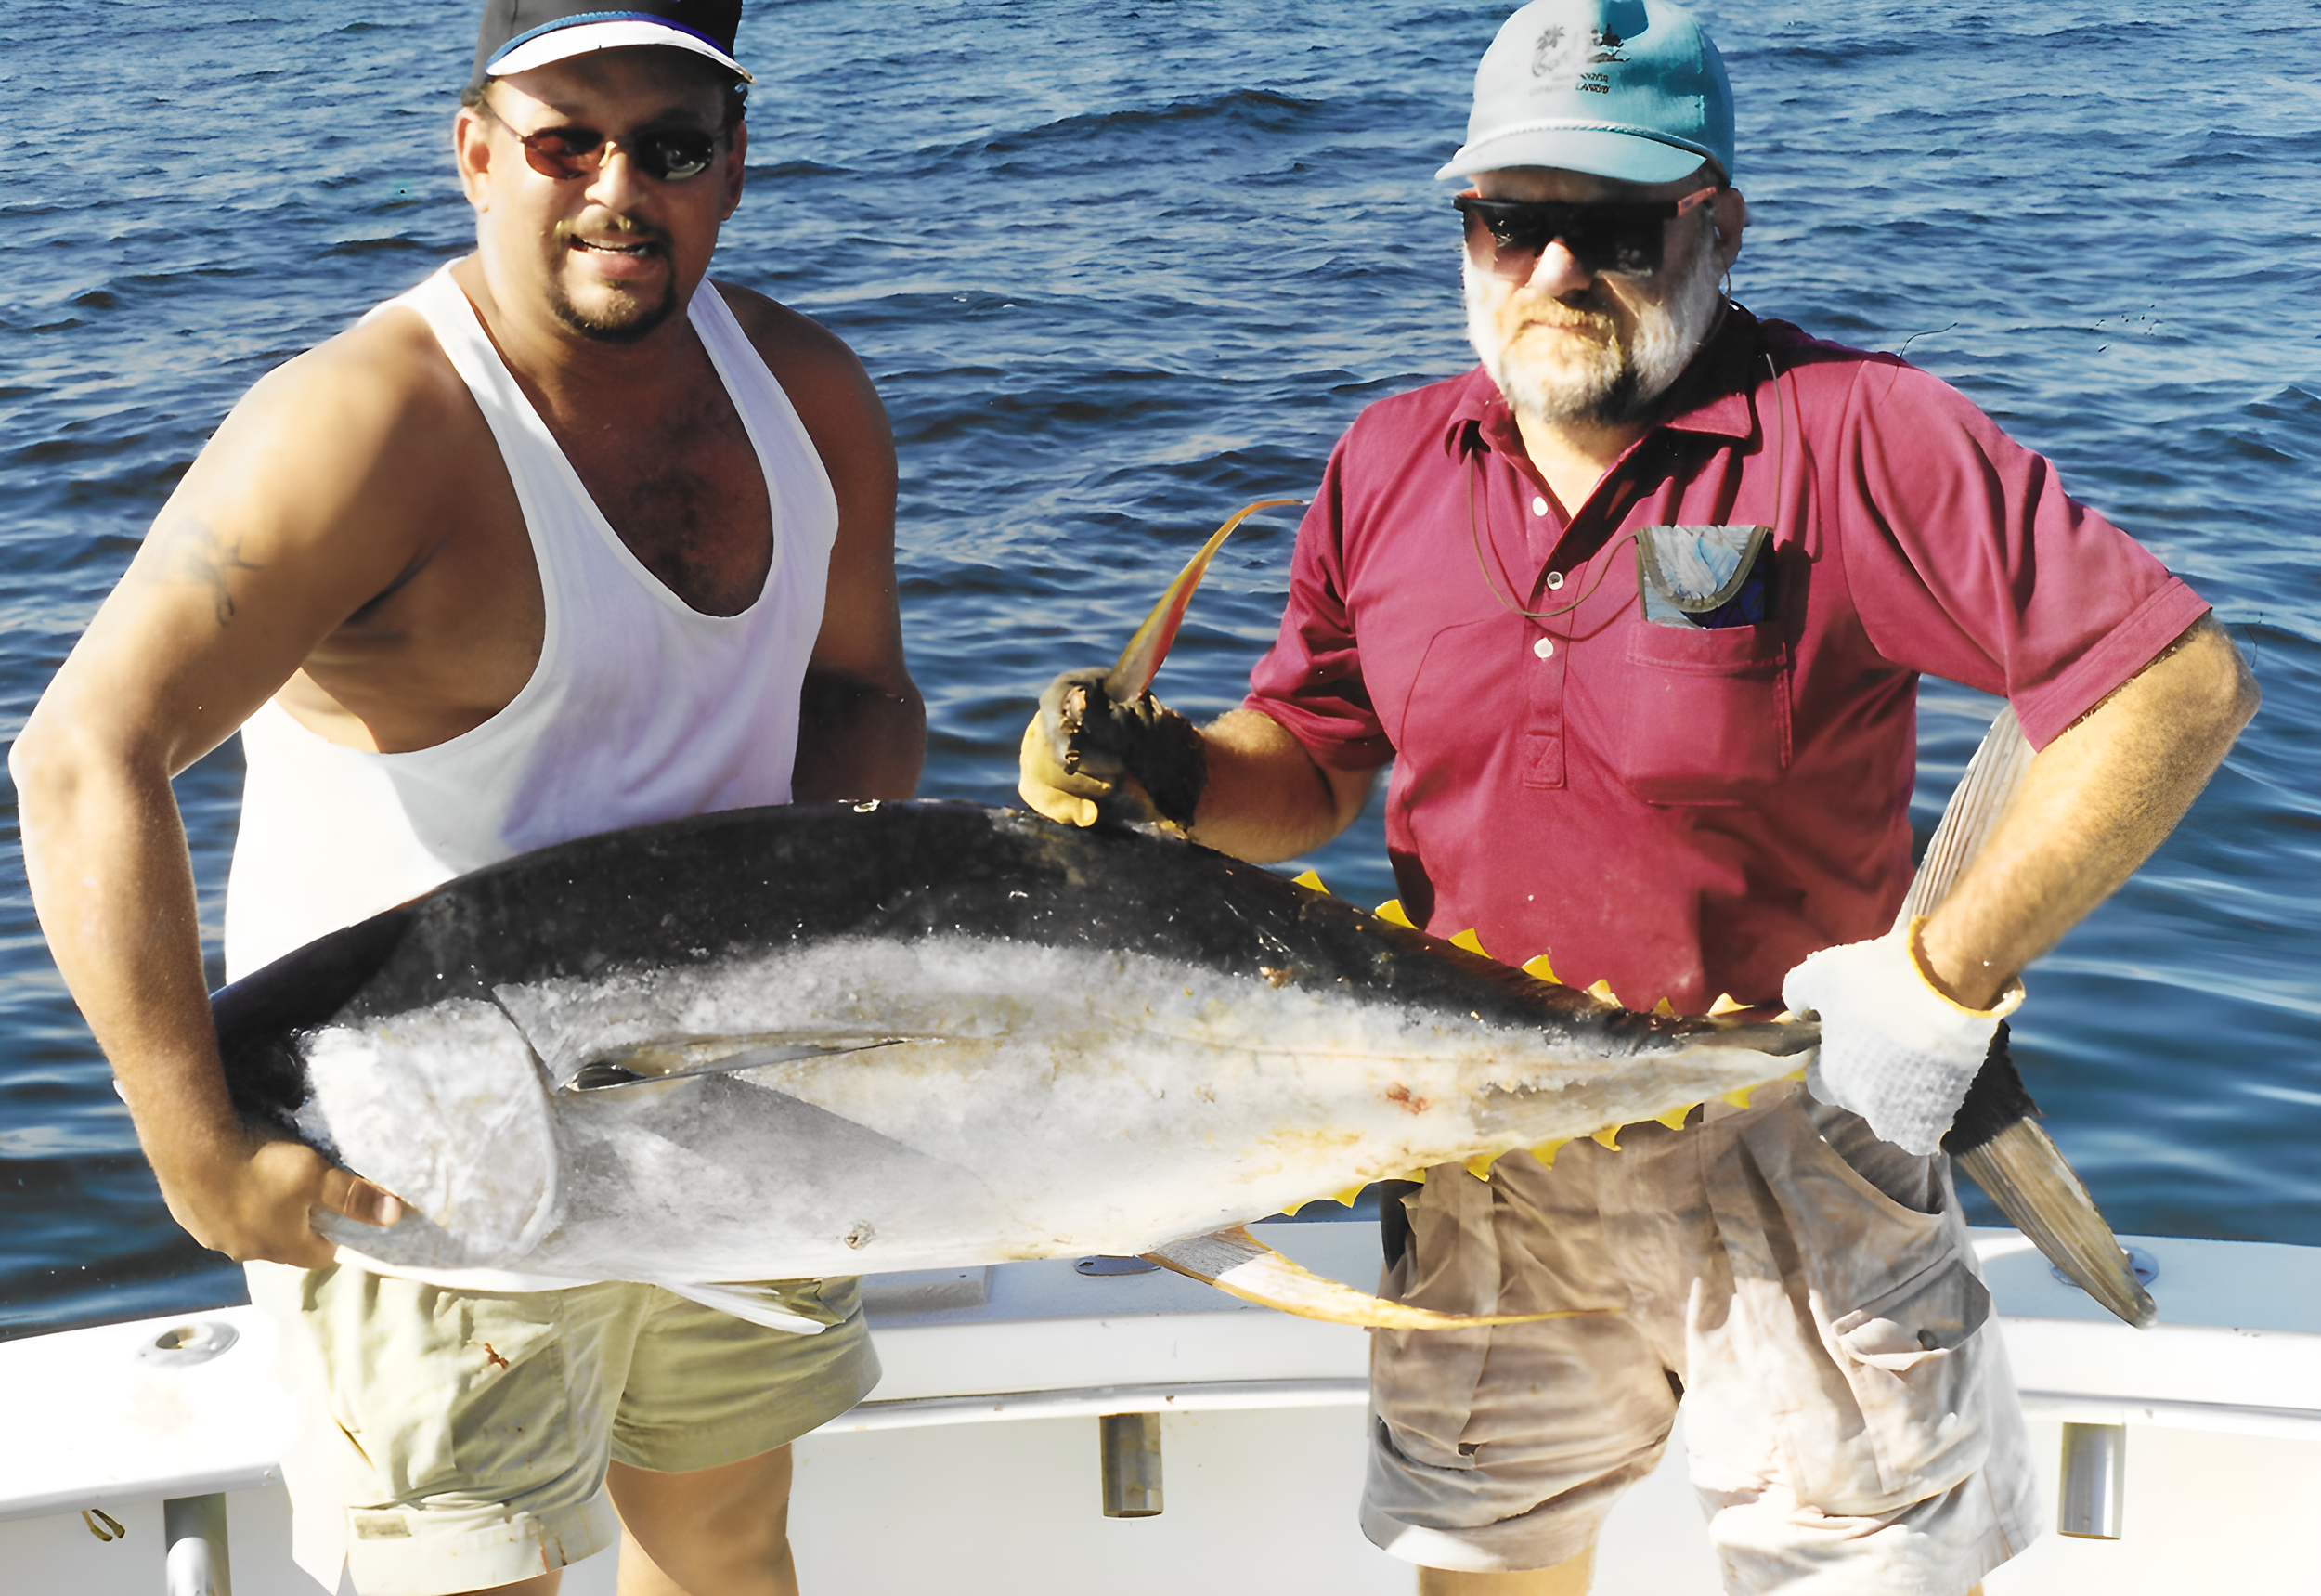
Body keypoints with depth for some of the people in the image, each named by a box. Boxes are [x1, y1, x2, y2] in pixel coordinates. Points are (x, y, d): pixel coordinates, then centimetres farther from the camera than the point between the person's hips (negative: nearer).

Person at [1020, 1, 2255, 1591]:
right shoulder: (1390, 465, 2)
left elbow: (2185, 683, -20)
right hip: (1481, 1167, 5)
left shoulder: (1851, 434, -16)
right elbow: (1306, 771, 10)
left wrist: (1945, 977, -22)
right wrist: (1157, 771, -12)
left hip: (1783, 1144, -4)